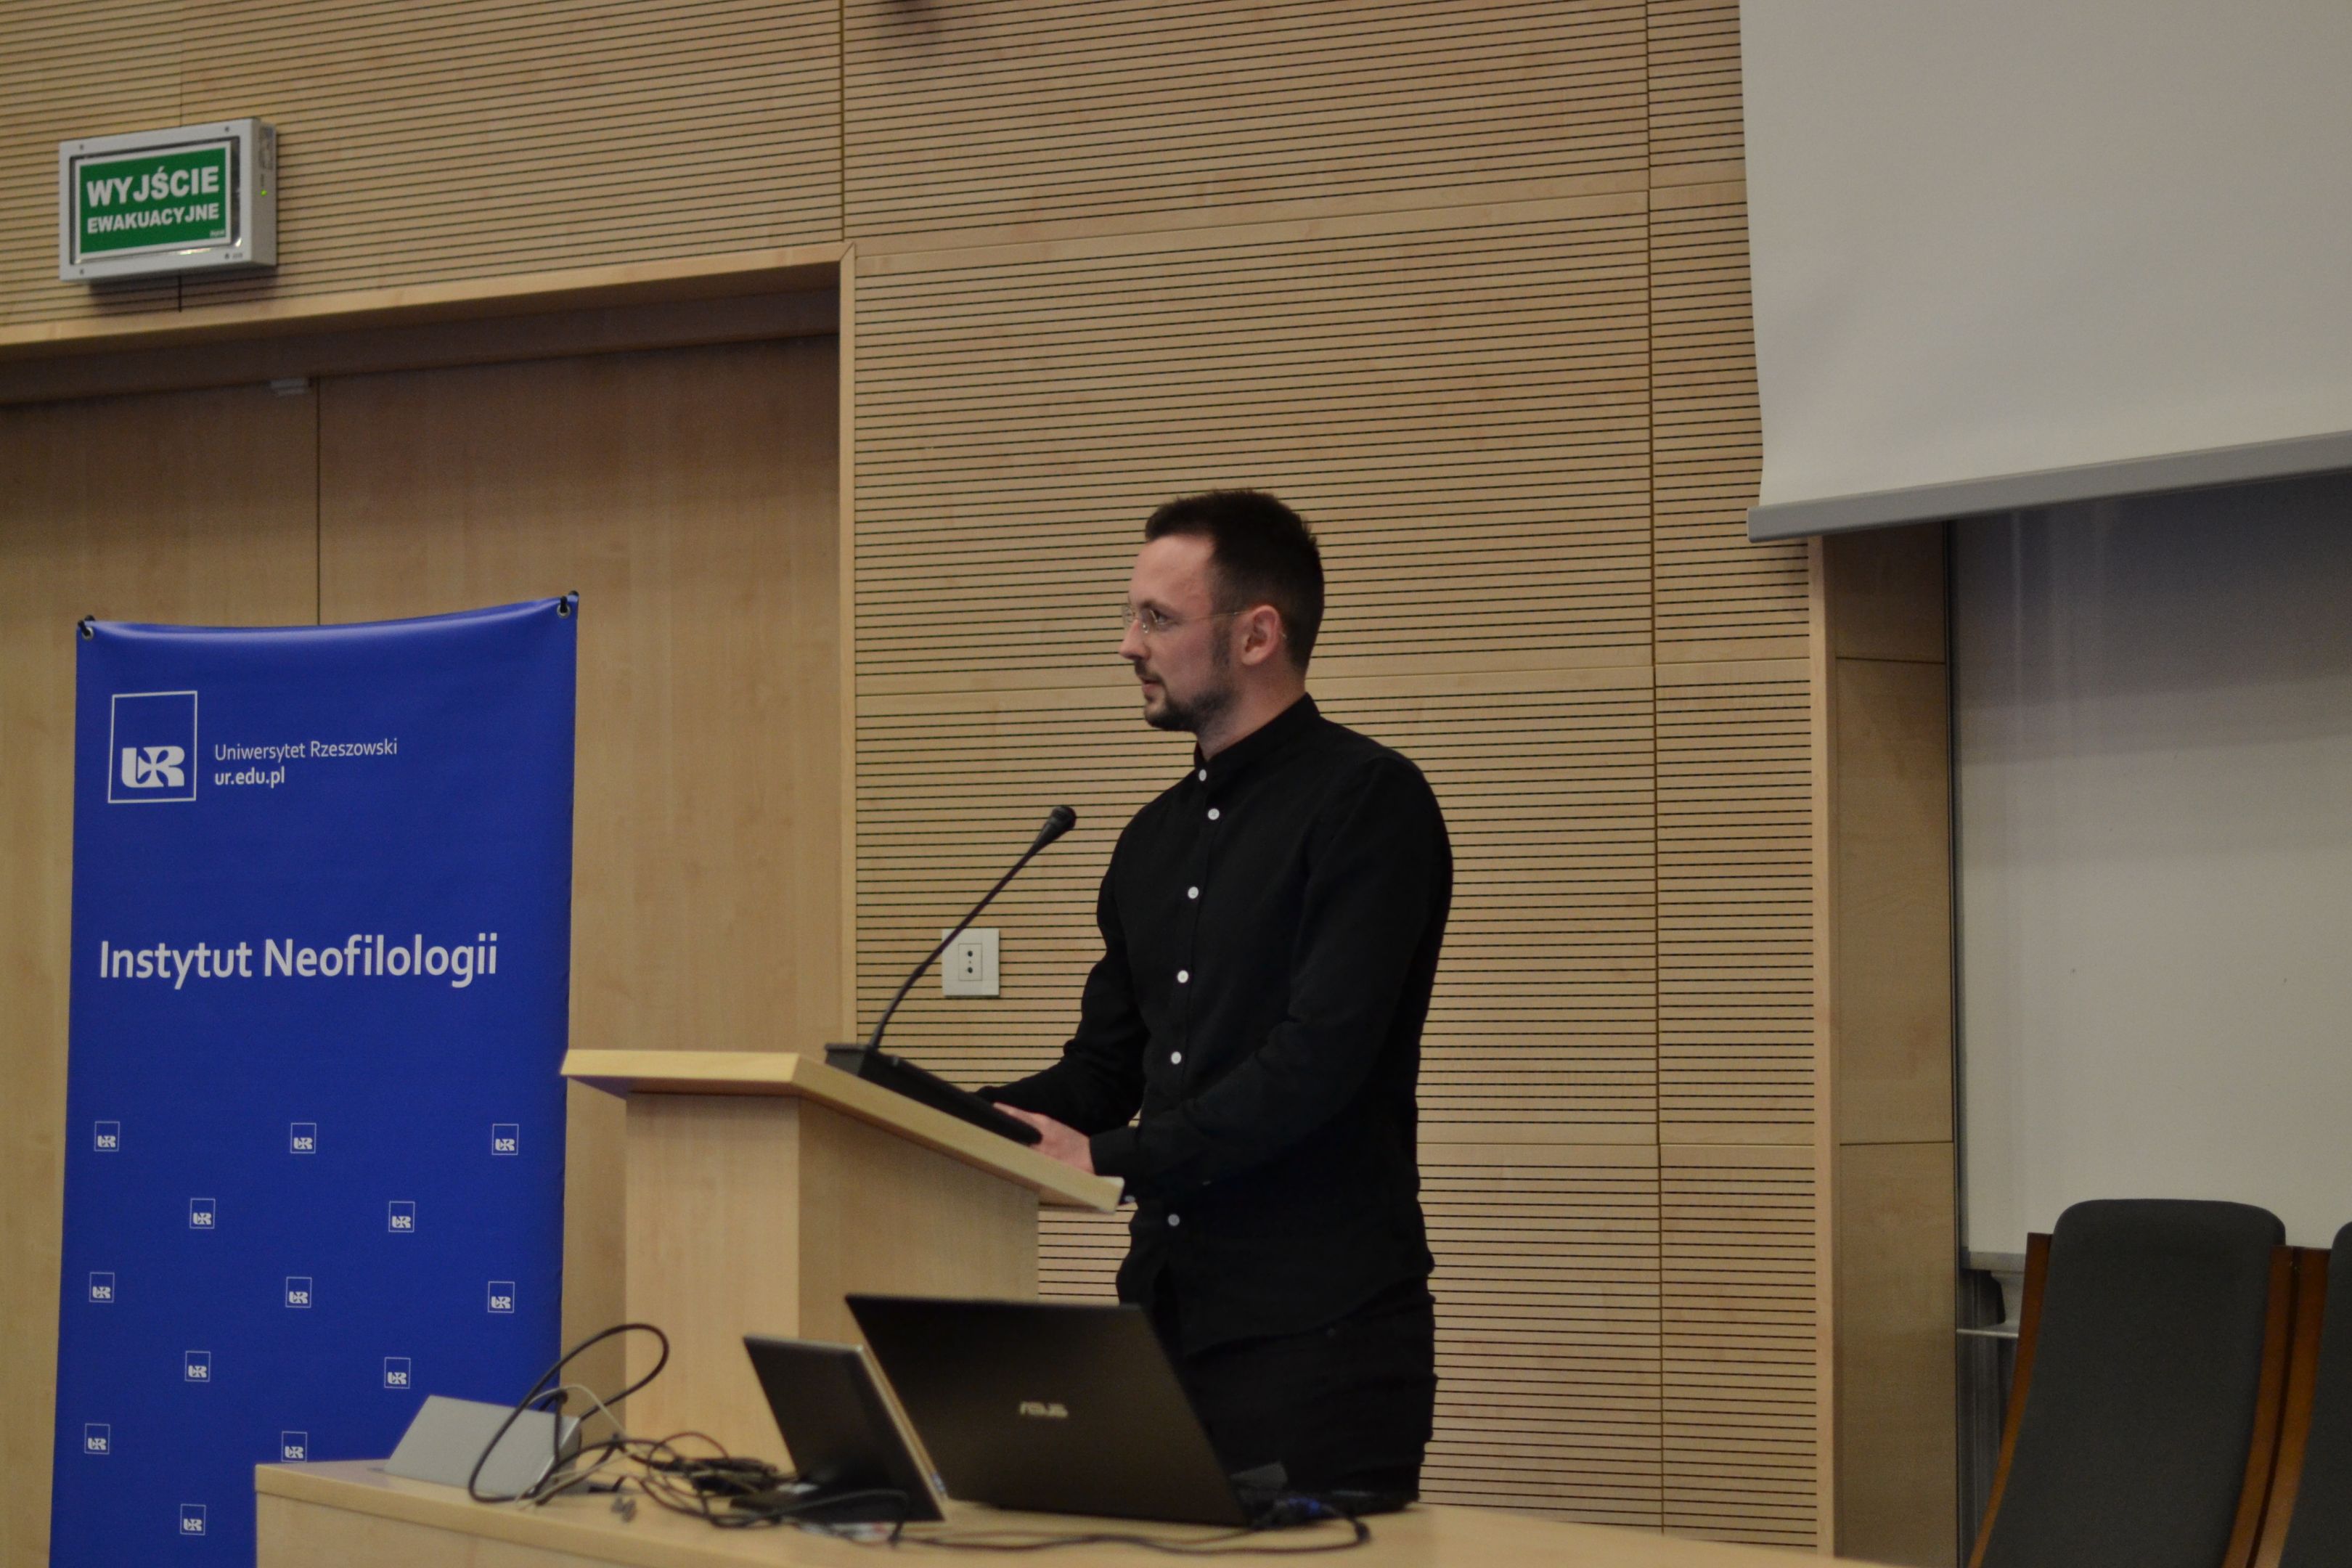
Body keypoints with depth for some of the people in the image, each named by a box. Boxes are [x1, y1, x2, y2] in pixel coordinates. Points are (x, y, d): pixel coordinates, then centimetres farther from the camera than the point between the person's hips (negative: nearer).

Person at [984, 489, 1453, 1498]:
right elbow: (1108, 1064, 19)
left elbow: (1318, 1062, -18)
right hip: (1169, 1311, 8)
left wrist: (1111, 1159, -18)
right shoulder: (1157, 838, 17)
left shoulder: (1366, 801, -8)